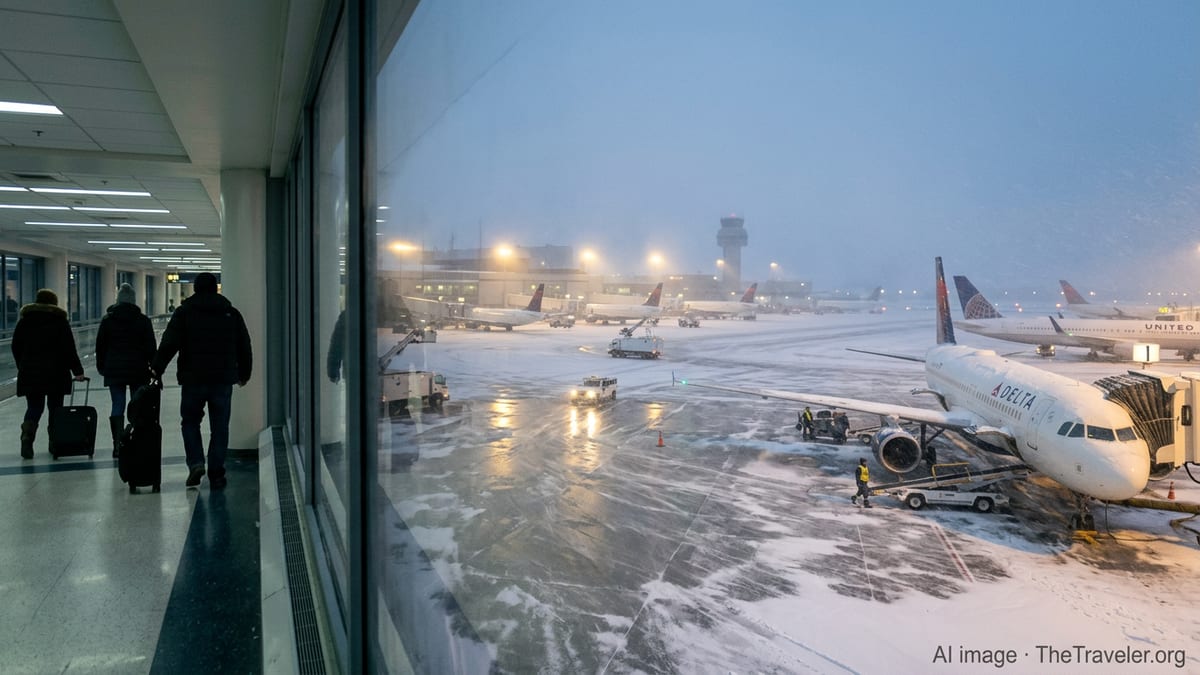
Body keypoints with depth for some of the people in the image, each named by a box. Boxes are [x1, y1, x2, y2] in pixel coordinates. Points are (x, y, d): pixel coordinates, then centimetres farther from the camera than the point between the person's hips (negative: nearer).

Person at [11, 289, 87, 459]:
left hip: (30, 372, 2)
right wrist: (77, 371, -4)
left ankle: (27, 433, -19)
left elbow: (16, 347, 10)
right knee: (55, 407, 7)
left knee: (34, 406, 7)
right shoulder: (60, 321, -1)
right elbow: (69, 349, -5)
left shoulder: (24, 320, 7)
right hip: (56, 372, -2)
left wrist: (23, 367, 20)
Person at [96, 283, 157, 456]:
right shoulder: (143, 320, -1)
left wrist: (101, 367, 16)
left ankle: (117, 445, -3)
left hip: (114, 370, 1)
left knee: (117, 406, 2)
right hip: (138, 370, -1)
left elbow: (100, 345, 7)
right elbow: (151, 346, 0)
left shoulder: (107, 319, 2)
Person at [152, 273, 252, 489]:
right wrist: (243, 374, 20)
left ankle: (196, 463, -2)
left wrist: (157, 368, -1)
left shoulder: (184, 312, 1)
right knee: (220, 427, 6)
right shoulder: (231, 313, 9)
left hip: (193, 379, -1)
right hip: (223, 380, 1)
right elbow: (244, 347, 12)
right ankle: (216, 474, 8)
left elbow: (169, 343, -8)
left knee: (190, 422, 15)